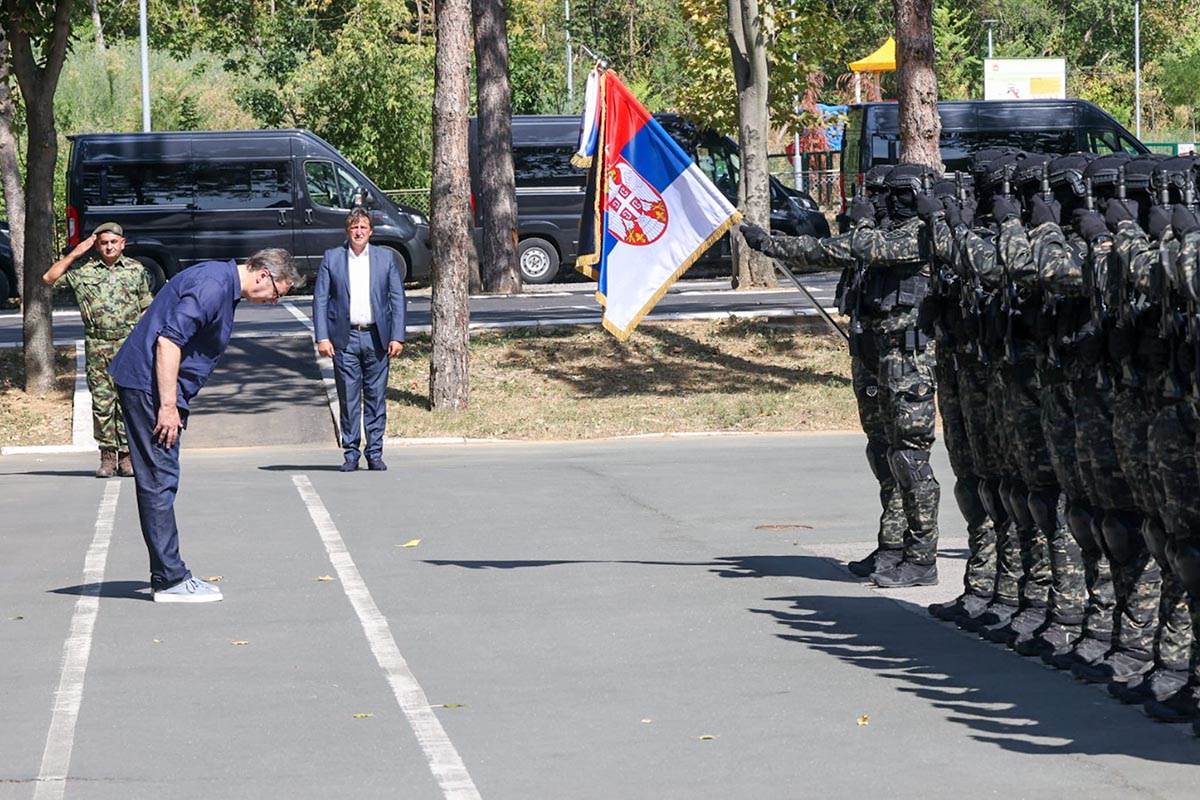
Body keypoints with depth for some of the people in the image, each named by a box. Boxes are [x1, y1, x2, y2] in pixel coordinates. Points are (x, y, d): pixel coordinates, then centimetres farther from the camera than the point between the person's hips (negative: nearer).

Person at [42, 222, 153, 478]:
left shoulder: (136, 270, 9)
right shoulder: (84, 271, 6)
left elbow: (146, 308, 13)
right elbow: (49, 279, 1)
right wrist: (75, 253, -2)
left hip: (129, 344, 0)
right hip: (97, 345, 0)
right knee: (101, 402, -1)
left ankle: (126, 454, 3)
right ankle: (107, 455, 5)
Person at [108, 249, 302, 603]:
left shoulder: (223, 284, 16)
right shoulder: (212, 286, -17)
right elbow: (168, 340, -24)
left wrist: (174, 404, 23)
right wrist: (168, 406, -23)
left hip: (158, 388, 11)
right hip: (148, 385, -11)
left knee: (161, 481, 12)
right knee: (159, 480, -8)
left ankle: (167, 575, 16)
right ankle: (170, 580, -7)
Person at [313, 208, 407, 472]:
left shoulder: (386, 258, 7)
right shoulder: (331, 258, 5)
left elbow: (397, 299, 6)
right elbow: (320, 300, 3)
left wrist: (397, 337, -3)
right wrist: (322, 337, -6)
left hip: (376, 338, 1)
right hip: (344, 338, -1)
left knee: (376, 398, 2)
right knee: (348, 398, 1)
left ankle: (374, 453, 9)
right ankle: (351, 454, 7)